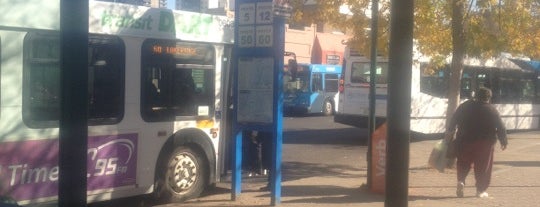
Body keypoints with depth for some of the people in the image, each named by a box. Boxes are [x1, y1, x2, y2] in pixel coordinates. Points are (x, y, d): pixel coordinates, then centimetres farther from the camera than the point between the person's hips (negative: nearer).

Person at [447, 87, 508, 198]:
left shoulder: (463, 107, 4)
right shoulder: (491, 110, -3)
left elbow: (452, 123, 8)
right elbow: (501, 128, -1)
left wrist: (449, 132, 19)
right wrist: (504, 141, 9)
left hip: (464, 141, 2)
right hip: (484, 144, -2)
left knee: (463, 163, 16)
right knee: (483, 167, 7)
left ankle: (461, 181, -4)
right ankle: (481, 190, 8)